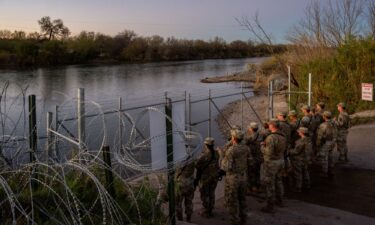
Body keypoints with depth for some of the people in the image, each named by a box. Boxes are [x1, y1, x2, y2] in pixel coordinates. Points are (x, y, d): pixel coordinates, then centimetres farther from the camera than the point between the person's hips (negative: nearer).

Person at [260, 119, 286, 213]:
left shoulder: (271, 138, -26)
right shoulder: (282, 136, 1)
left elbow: (269, 152, -28)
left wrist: (262, 146, -9)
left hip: (271, 163, -8)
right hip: (280, 161, 8)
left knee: (269, 184, 2)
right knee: (278, 181, 22)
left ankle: (270, 206, 9)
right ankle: (279, 200, 37)